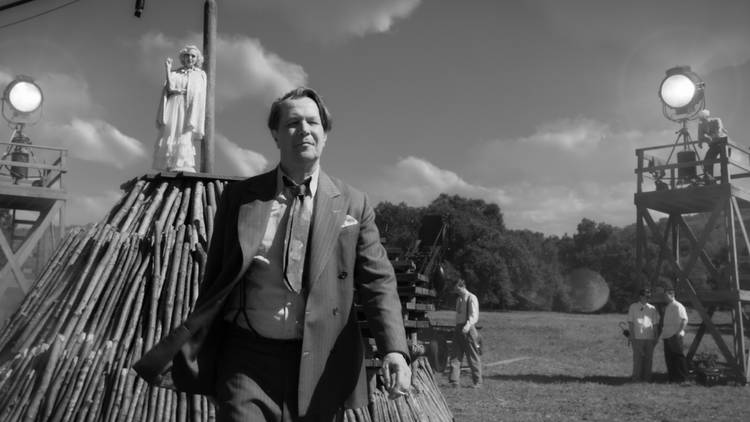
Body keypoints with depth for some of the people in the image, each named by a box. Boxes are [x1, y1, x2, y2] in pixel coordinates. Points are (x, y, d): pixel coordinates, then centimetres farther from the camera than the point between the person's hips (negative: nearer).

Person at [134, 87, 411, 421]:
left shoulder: (353, 204, 3)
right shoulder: (239, 197, 5)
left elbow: (378, 282, -2)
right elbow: (214, 281, 10)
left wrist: (394, 350, -16)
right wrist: (186, 350, 10)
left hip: (321, 366, 0)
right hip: (248, 359, 0)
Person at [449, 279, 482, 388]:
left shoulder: (472, 298, -8)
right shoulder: (458, 299, 15)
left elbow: (474, 315, -17)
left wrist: (468, 325, -33)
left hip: (468, 329, -7)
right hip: (458, 328, 7)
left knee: (473, 356, 0)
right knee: (456, 356, 1)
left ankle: (477, 382, 10)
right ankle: (454, 381, 2)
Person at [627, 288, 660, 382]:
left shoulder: (652, 308, 13)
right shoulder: (633, 307, 6)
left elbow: (655, 324, 15)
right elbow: (630, 322, 3)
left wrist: (655, 337, 8)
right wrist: (631, 335, -5)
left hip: (649, 337, 3)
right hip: (638, 337, -3)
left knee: (648, 358, 3)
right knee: (637, 357, -3)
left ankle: (647, 377, 11)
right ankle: (636, 377, 4)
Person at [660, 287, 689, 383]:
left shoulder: (678, 306, -6)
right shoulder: (667, 307, 20)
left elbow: (685, 320, -13)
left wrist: (681, 330, -21)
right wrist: (663, 330, 16)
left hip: (675, 336, -9)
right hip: (667, 336, 9)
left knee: (678, 356, -6)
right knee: (669, 358, 8)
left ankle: (682, 377, -2)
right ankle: (672, 377, 14)